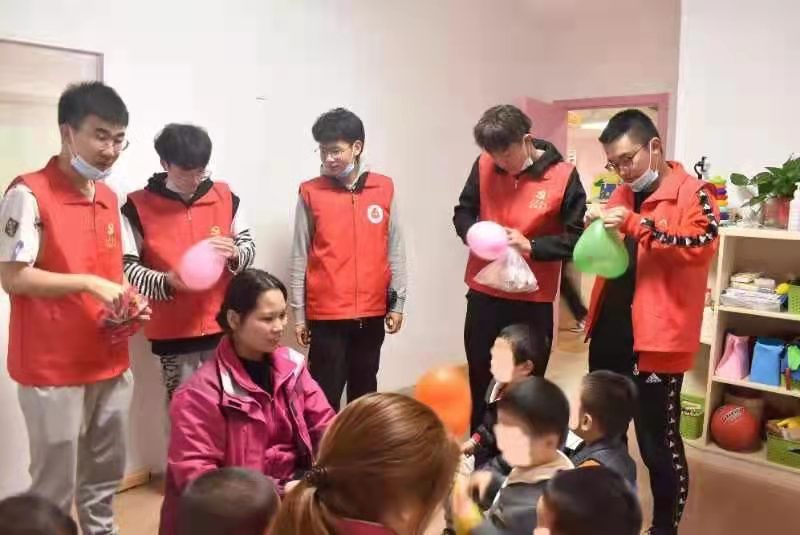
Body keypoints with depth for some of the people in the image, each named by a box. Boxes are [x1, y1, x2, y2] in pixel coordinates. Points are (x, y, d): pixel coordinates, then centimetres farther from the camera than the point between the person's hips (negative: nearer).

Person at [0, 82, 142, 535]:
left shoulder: (110, 198, 10)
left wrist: (129, 306, 0)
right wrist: (88, 283, -20)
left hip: (111, 363, 7)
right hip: (53, 370, -7)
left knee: (105, 479, 19)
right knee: (55, 488, 5)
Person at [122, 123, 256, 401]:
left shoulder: (225, 196, 3)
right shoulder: (138, 206, -4)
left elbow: (249, 246, 9)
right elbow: (127, 266, -5)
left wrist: (234, 254, -14)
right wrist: (166, 282, -22)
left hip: (224, 327, 2)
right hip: (173, 332, -2)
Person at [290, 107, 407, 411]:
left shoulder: (384, 188, 1)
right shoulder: (310, 193, -3)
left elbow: (395, 250, 6)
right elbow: (300, 257, 0)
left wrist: (397, 303, 5)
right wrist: (299, 312, 1)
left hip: (372, 311, 2)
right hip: (326, 313, -2)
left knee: (365, 389, 16)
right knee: (326, 393, 1)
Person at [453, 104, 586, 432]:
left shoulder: (563, 176, -10)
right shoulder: (484, 166, -3)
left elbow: (576, 238, -8)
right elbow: (462, 211, 8)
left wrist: (531, 245, -21)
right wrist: (470, 231, -14)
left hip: (533, 299, -3)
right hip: (484, 293, 3)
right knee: (480, 380, 15)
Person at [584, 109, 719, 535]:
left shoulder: (693, 192, -7)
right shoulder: (622, 195, 13)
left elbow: (702, 245, -23)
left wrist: (636, 224, -28)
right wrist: (595, 228, 1)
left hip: (656, 340, -7)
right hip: (609, 334, 7)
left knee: (658, 443, 4)